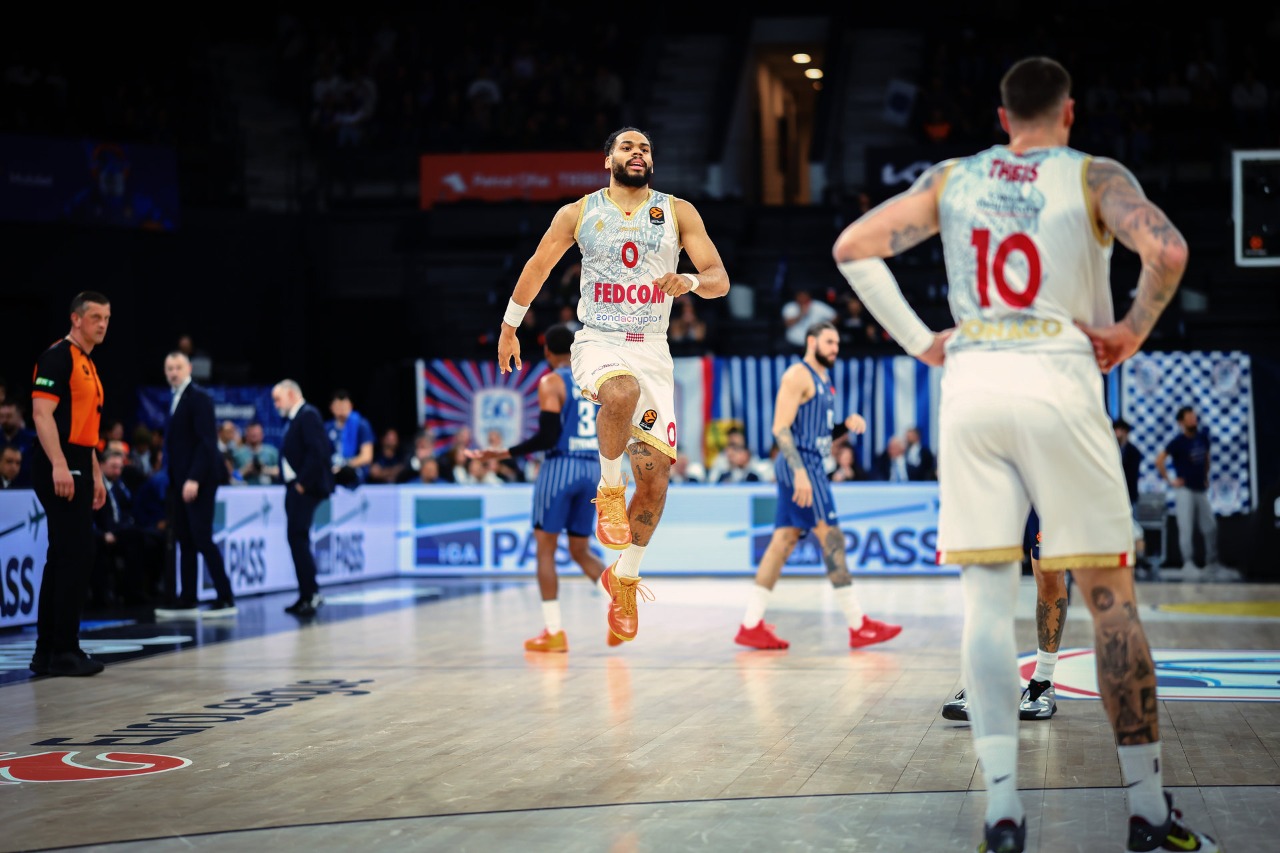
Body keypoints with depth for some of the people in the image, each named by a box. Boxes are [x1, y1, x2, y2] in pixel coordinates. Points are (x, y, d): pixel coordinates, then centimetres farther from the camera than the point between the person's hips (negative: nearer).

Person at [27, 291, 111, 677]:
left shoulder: (89, 365, 20)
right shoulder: (58, 356, -8)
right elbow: (42, 414, -17)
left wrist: (95, 475, 21)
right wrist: (59, 465, -25)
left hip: (77, 469, 10)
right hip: (60, 467, -10)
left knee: (63, 559, 11)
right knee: (75, 557, -10)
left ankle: (46, 652, 15)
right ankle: (63, 651, -6)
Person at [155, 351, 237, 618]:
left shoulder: (199, 397, -9)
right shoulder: (175, 399, 17)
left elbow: (207, 441, -16)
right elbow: (175, 443, 16)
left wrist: (194, 479, -23)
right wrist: (172, 481, 9)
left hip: (198, 481, -8)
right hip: (179, 481, 8)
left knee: (202, 539, -10)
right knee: (185, 542, 8)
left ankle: (225, 599, -7)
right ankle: (187, 600, 11)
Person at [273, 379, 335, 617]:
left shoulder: (308, 415, -11)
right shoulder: (294, 418, 18)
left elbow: (317, 451, -21)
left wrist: (303, 482, -19)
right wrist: (293, 483, 9)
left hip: (305, 489, -10)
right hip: (295, 488, 10)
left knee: (298, 537, -13)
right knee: (296, 538, 10)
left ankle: (312, 593, -12)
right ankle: (307, 595, 13)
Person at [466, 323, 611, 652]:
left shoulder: (551, 382, -6)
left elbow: (547, 437, -14)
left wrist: (506, 453, -10)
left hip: (561, 467, -6)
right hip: (592, 469, 6)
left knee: (545, 548, 4)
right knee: (581, 551, 15)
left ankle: (553, 631, -1)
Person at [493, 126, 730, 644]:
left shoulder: (678, 212, 5)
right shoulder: (578, 213, 4)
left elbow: (720, 279, 0)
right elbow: (537, 267, 17)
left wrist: (691, 283, -22)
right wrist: (509, 326, 21)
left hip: (652, 349, 2)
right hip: (598, 343, -2)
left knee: (655, 476, -2)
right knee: (623, 393, -40)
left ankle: (625, 578, 19)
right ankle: (609, 489, -14)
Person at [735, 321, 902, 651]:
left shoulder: (823, 381, 20)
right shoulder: (798, 376, -9)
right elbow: (780, 427, -17)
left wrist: (847, 425, 6)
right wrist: (799, 471, -26)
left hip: (810, 468, 10)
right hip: (800, 464, -10)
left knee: (784, 541, 6)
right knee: (831, 537, -9)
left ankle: (751, 626, 7)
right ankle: (859, 626, -8)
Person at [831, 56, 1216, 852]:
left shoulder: (950, 178, 13)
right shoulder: (1096, 176, 3)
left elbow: (853, 248, 11)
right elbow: (1168, 251, -15)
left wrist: (918, 340, 13)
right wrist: (1134, 329, 0)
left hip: (971, 384, 3)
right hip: (1059, 383, -2)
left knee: (987, 599, 3)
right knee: (1111, 600, 5)